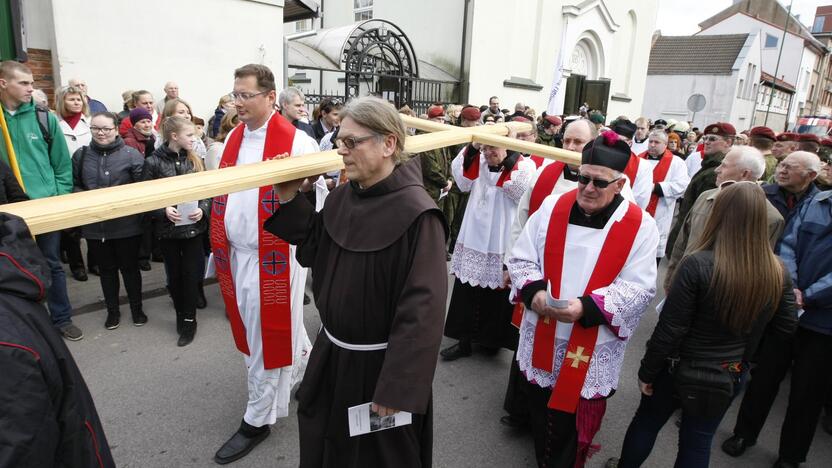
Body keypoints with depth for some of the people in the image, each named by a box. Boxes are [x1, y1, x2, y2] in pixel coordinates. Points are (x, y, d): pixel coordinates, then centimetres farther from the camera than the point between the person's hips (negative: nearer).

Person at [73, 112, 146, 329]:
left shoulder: (132, 155, -7)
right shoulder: (81, 155, 3)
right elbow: (74, 186, 9)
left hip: (126, 225, -3)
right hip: (94, 226, 3)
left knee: (130, 267, 11)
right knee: (107, 269, 16)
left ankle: (137, 309, 28)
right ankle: (112, 311, 32)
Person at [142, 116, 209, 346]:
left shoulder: (194, 160, 2)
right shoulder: (154, 162, -8)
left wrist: (202, 209, -12)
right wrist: (163, 210, -20)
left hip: (194, 227, 1)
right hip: (167, 229, -1)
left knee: (190, 274, 4)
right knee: (174, 274, 12)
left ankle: (189, 320, 14)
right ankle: (181, 314, 30)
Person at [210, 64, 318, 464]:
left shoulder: (295, 142, -13)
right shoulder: (233, 138, 9)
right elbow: (223, 191, 17)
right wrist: (221, 242, 13)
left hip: (274, 255, -7)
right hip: (236, 254, 7)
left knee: (267, 336, 5)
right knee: (255, 330, 20)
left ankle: (258, 420, 22)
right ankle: (307, 369, 45)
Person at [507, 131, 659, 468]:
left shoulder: (640, 226, -10)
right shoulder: (551, 207, -3)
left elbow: (639, 289, -12)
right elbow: (520, 257, 2)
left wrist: (587, 307, -25)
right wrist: (533, 291, -18)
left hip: (593, 349, -2)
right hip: (541, 340, 3)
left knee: (574, 422, 13)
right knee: (538, 411, 21)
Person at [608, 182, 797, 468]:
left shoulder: (698, 264, -26)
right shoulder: (777, 273, -12)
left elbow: (669, 330, -22)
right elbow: (786, 327, 2)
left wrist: (647, 371, -9)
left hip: (679, 369, -4)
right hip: (730, 377, 4)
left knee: (646, 423, 21)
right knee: (698, 442, 21)